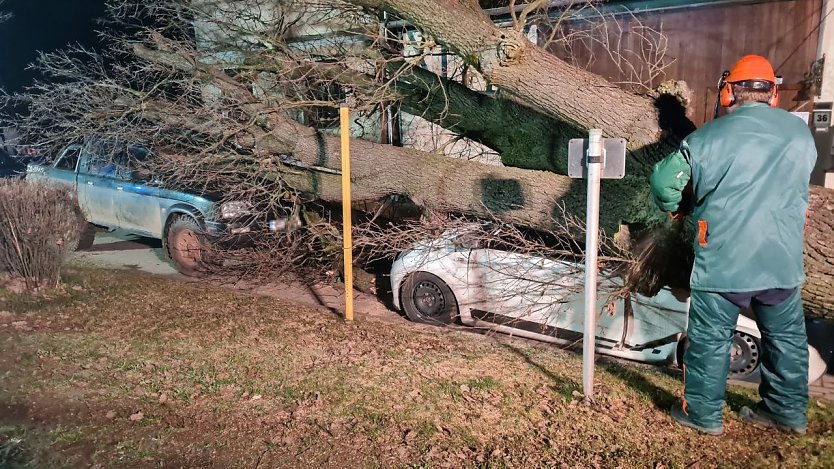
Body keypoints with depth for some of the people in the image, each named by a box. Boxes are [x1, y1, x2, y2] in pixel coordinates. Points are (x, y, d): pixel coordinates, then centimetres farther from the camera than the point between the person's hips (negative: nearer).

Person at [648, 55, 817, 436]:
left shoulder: (711, 136, -11)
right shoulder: (801, 133, 3)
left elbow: (663, 181, -8)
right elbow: (798, 186, 17)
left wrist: (677, 208, 11)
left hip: (724, 262, -4)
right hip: (784, 261, 5)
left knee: (710, 338, 9)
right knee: (786, 335, 19)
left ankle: (704, 413, 20)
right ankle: (788, 411, 33)